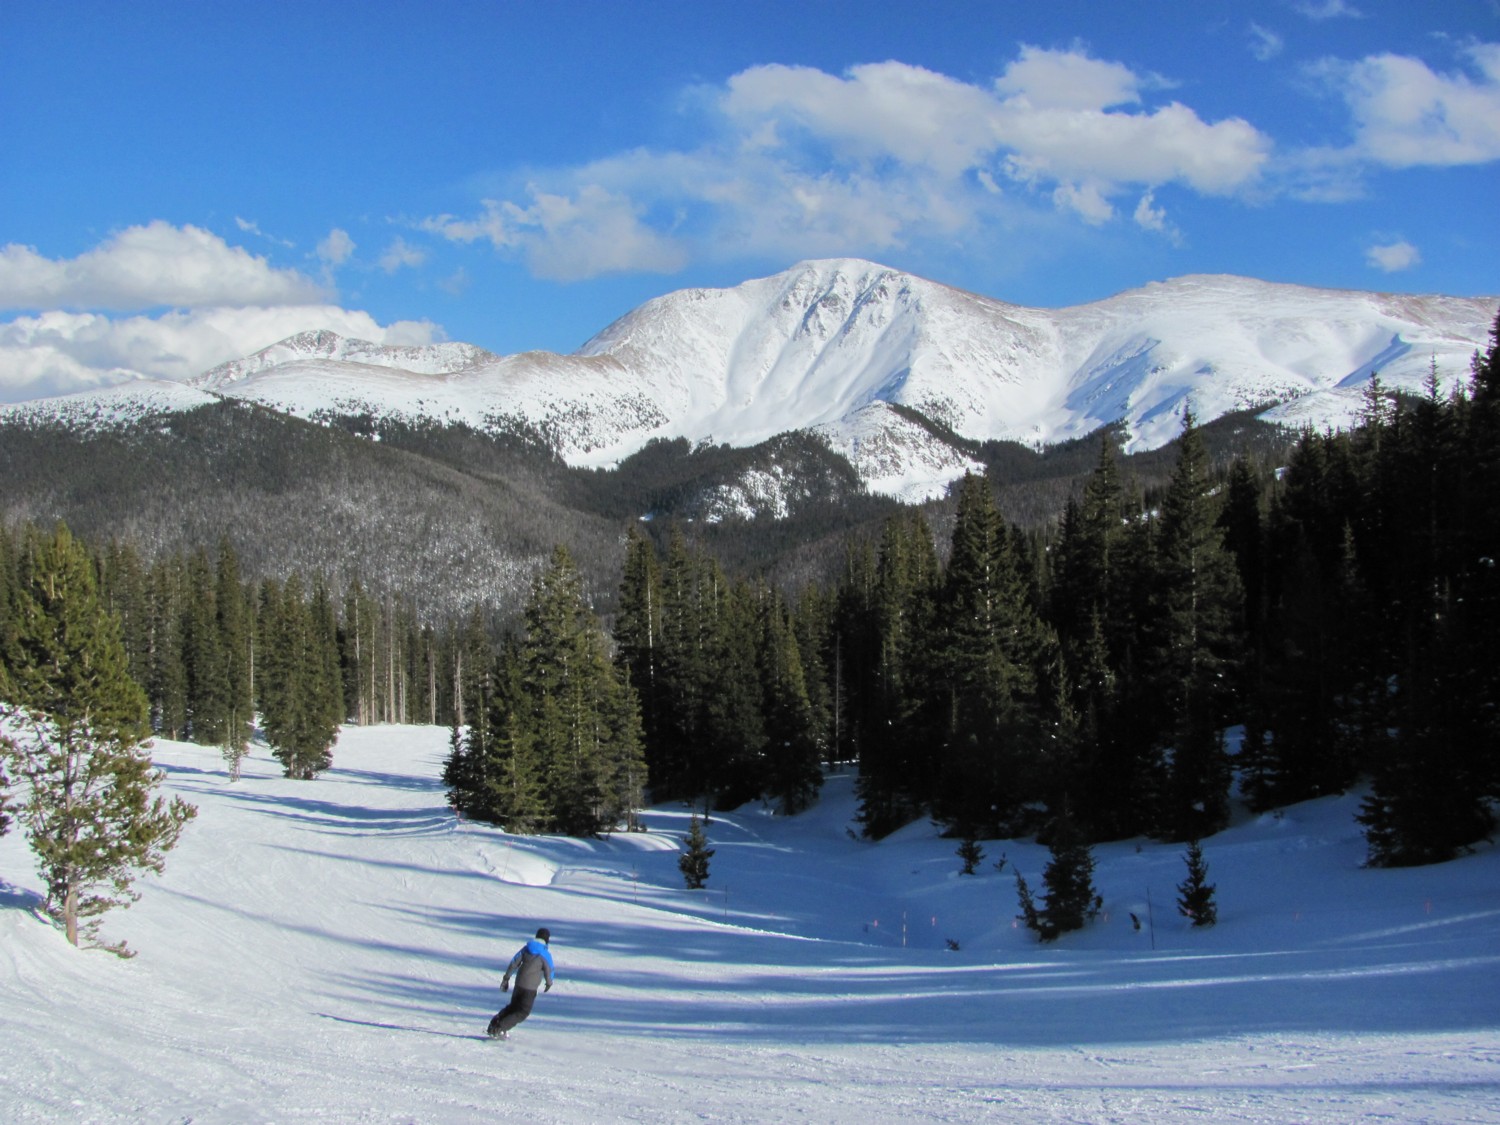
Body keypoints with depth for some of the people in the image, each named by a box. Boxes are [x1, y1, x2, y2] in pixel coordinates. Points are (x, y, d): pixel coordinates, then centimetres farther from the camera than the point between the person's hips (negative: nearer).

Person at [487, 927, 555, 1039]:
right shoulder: (545, 954, -10)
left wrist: (506, 978, 8)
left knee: (513, 1006, 22)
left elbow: (513, 963, 3)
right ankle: (500, 1029, -9)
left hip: (519, 983, 5)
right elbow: (548, 971, -3)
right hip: (531, 988, -5)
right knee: (523, 1012, 4)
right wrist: (549, 983, 17)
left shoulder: (526, 948, 4)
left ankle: (494, 1023, 11)